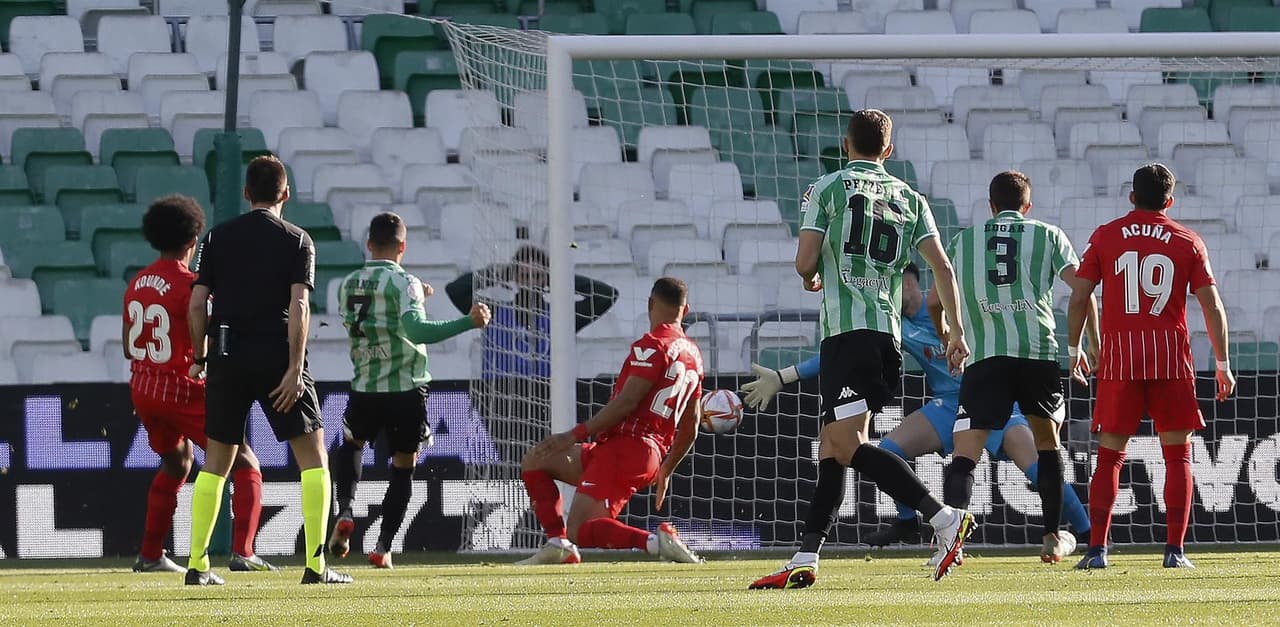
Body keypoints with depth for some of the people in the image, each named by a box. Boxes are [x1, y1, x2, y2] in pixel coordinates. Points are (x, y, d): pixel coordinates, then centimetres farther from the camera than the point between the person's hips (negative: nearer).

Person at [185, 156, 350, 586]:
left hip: (228, 357, 3)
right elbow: (299, 305, -10)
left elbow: (197, 303, 3)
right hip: (277, 356, -3)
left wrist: (202, 358, 13)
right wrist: (295, 368, -12)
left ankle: (197, 565, 7)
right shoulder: (297, 241, 1)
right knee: (313, 456, 4)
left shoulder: (218, 238, 8)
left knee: (215, 462, 11)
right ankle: (316, 565, -5)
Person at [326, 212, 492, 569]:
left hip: (364, 389, 4)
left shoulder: (349, 285, 5)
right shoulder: (404, 283, -11)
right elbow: (415, 329, -27)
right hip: (406, 390, -4)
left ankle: (344, 513, 8)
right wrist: (468, 323, -29)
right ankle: (383, 547, 5)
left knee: (351, 444, 30)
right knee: (404, 467, 10)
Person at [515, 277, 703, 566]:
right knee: (534, 461, 16)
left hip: (624, 445, -9)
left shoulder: (652, 345, -8)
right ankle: (558, 543, 4)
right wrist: (665, 472, 32)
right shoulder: (694, 355, 18)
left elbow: (626, 402, -17)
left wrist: (575, 435, -13)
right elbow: (690, 428, 22)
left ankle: (656, 541, -25)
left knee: (581, 531, -14)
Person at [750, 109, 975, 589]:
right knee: (832, 446, 10)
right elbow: (941, 266, 6)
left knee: (847, 446, -12)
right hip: (889, 332, 7)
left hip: (846, 328, -7)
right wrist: (955, 329, 11)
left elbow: (805, 262, -4)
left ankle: (945, 518, -24)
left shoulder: (827, 188, 2)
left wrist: (811, 280, 20)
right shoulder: (909, 199, 15)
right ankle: (804, 560, 8)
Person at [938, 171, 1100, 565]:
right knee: (1048, 443, 22)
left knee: (965, 452, -8)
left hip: (984, 355, 0)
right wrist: (1083, 343, 16)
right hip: (1039, 351, 1)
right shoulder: (1048, 236, 14)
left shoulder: (964, 240, 17)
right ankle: (1052, 538, 29)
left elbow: (935, 302, 21)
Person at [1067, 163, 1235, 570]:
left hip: (1119, 356, 0)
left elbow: (1079, 298, 3)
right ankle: (1175, 549, -2)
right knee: (1178, 455, 6)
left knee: (1109, 455, 6)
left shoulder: (1106, 237, 6)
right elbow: (1211, 305, 3)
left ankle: (1097, 549, -2)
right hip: (1172, 354, 0)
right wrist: (1222, 364, 9)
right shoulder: (1188, 242, 6)